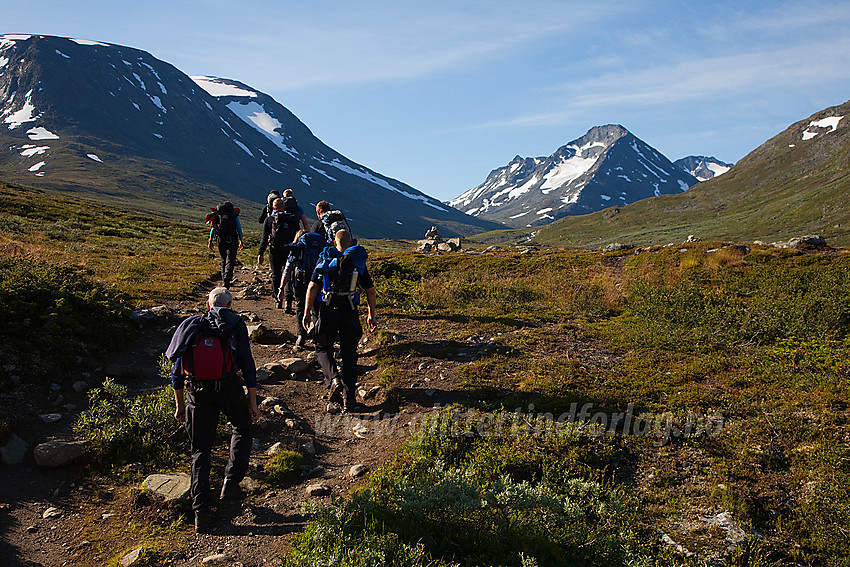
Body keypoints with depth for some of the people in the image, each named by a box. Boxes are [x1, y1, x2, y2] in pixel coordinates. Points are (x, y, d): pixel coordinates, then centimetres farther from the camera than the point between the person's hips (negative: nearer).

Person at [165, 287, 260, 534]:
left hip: (198, 392, 2)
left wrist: (179, 404, 23)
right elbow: (247, 364, 0)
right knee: (242, 429, 26)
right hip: (228, 387, -2)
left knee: (200, 451, 11)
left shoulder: (190, 326, 16)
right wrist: (253, 401, 4)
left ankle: (201, 513, 5)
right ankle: (231, 483, 14)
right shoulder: (236, 325, 7)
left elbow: (176, 368, 15)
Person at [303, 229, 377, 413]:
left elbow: (313, 286, -1)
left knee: (323, 349, 17)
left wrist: (307, 312, 1)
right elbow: (370, 290, 7)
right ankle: (348, 399, 5)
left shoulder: (325, 259, 7)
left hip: (328, 310, -1)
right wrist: (372, 315, 16)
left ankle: (333, 379, -10)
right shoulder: (358, 262, 9)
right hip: (349, 312, 1)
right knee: (349, 354, 10)